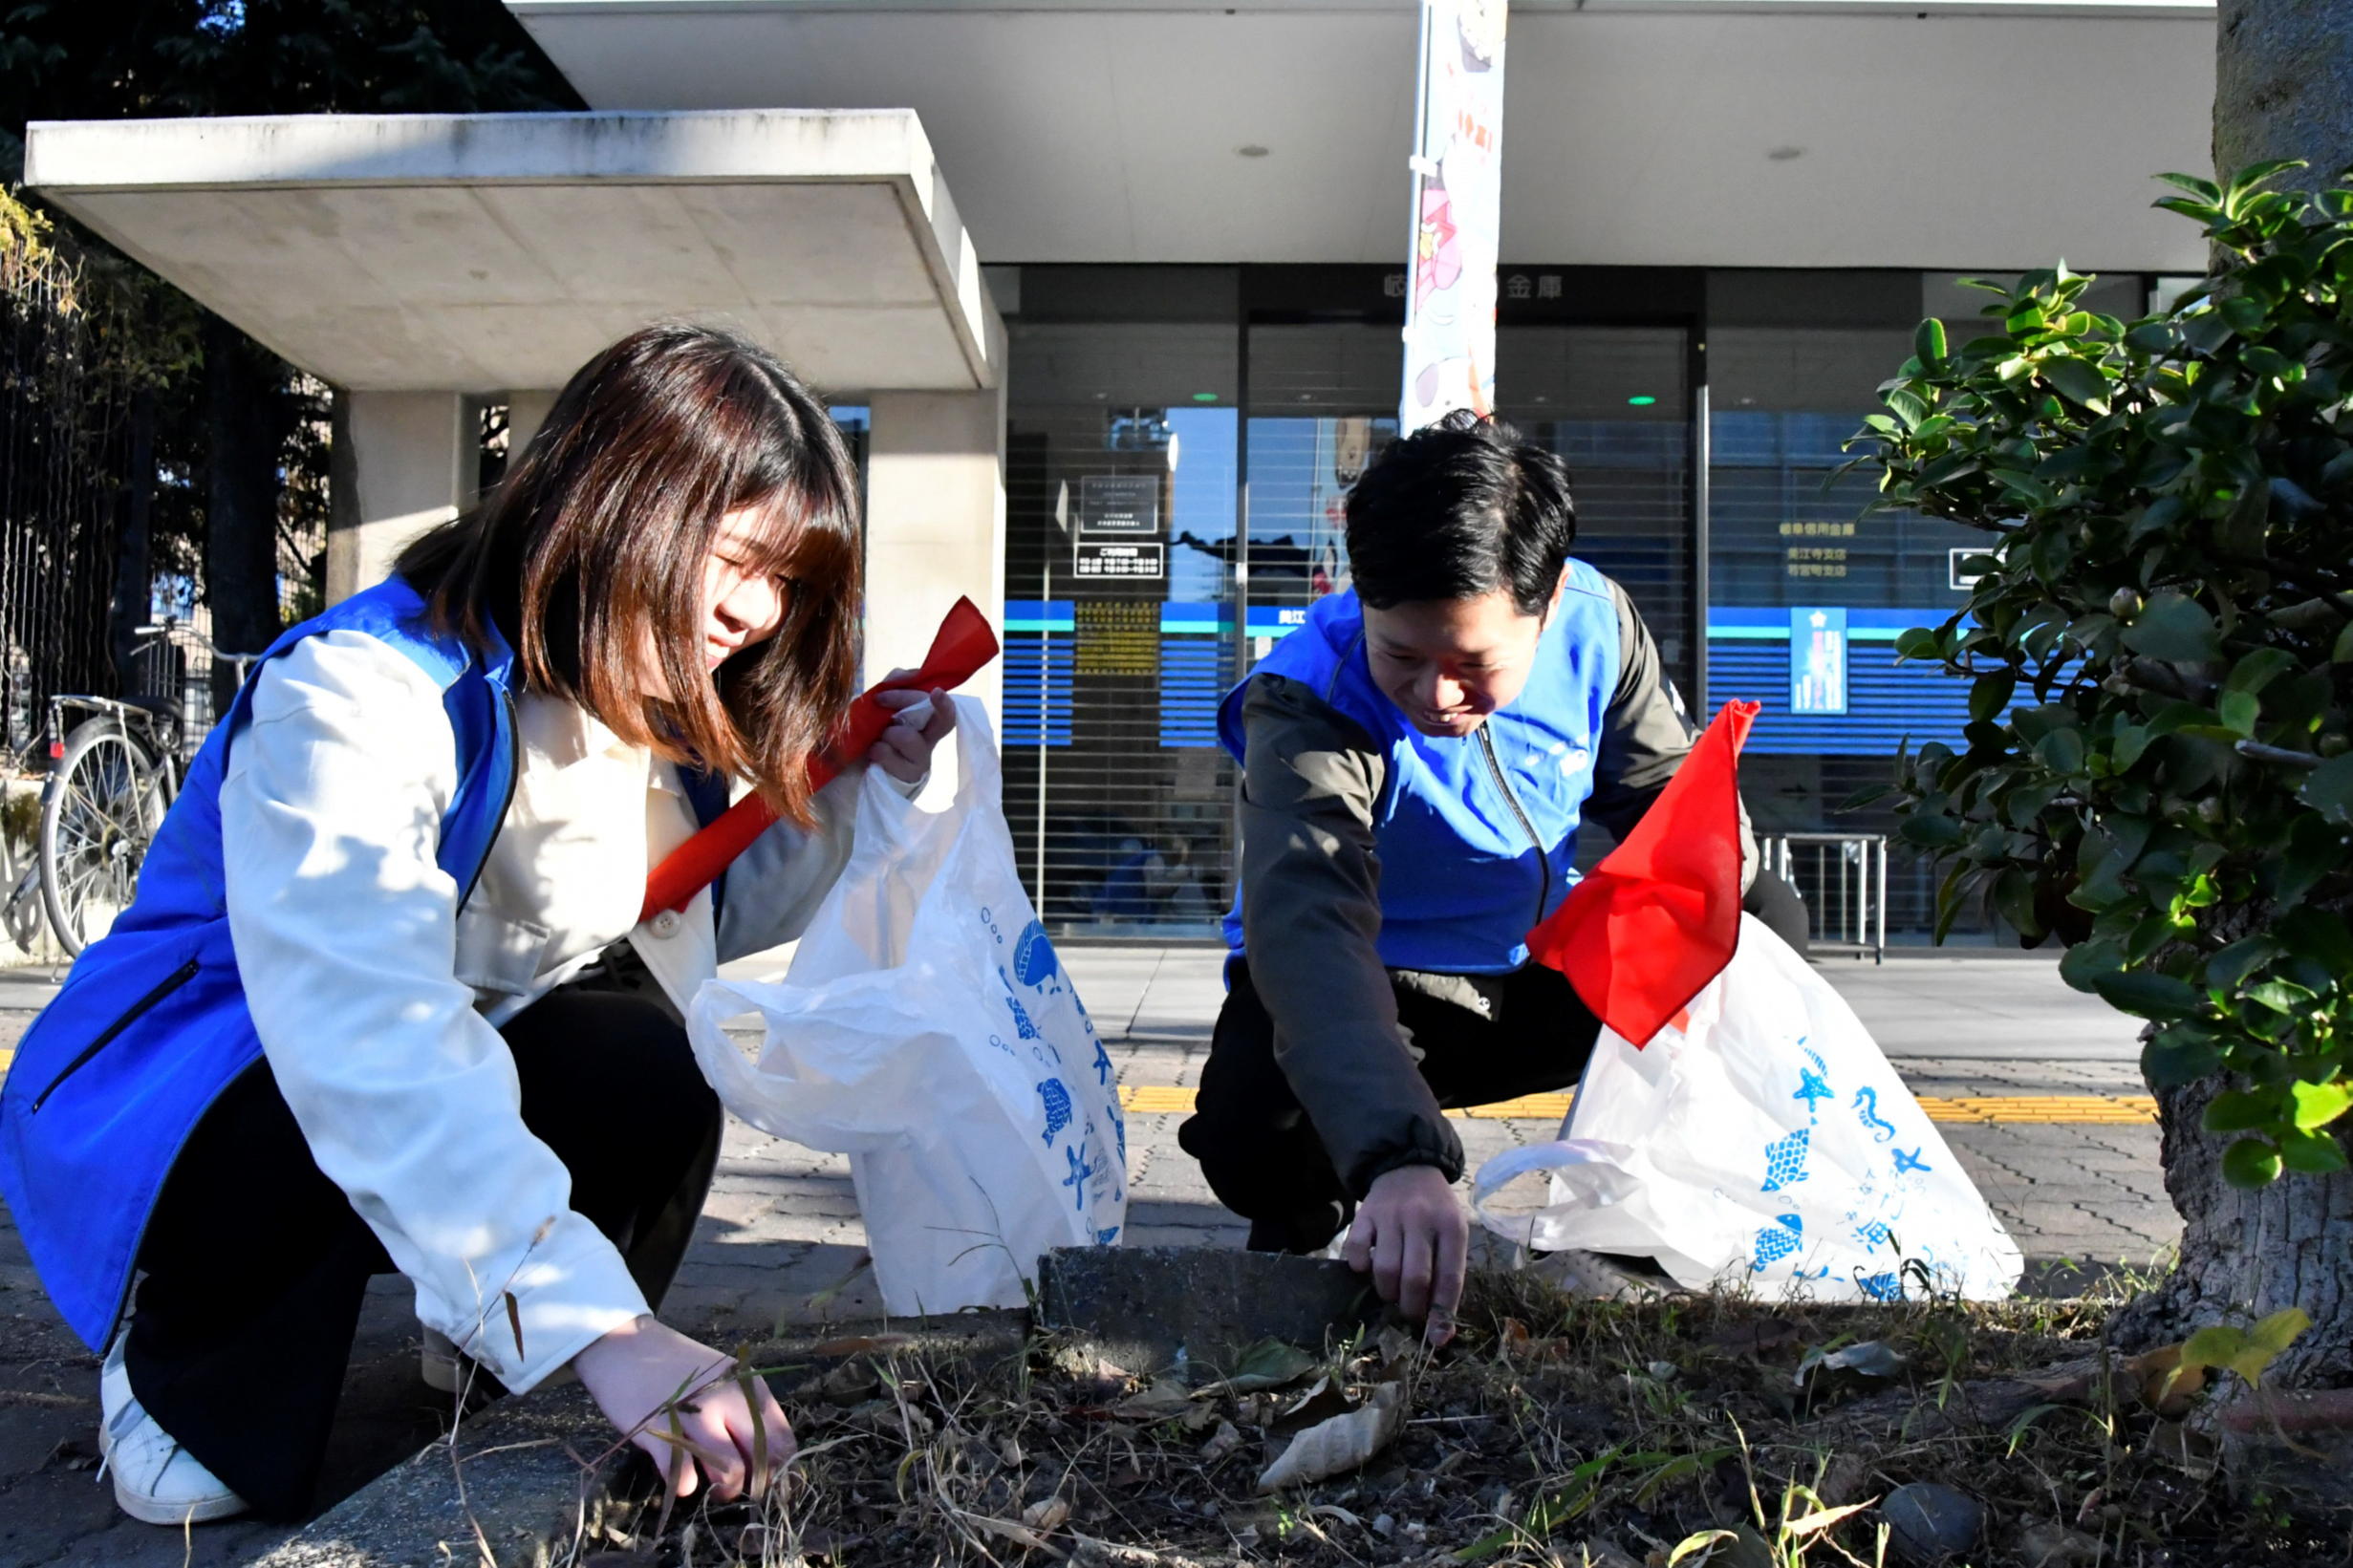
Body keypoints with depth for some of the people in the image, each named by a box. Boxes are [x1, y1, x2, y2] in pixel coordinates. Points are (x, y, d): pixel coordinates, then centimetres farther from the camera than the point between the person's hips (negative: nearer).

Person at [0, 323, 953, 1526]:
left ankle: (480, 1344, 4)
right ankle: (181, 1386, -5)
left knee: (647, 1067, -25)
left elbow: (713, 920, 6)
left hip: (461, 1080, 6)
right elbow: (365, 1032, -46)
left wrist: (855, 791, -10)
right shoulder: (360, 693, -32)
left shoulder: (659, 717, -6)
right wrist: (595, 1322, -56)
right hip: (185, 1107, -5)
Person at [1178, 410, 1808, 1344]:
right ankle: (1303, 1226, 5)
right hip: (1374, 989, -4)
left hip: (1538, 971, 5)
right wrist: (1395, 1159, -64)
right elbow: (1306, 927, -47)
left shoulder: (1595, 622, -15)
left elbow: (1668, 789, 0)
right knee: (1257, 1130, -36)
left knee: (1765, 924, -14)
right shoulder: (1307, 705, -31)